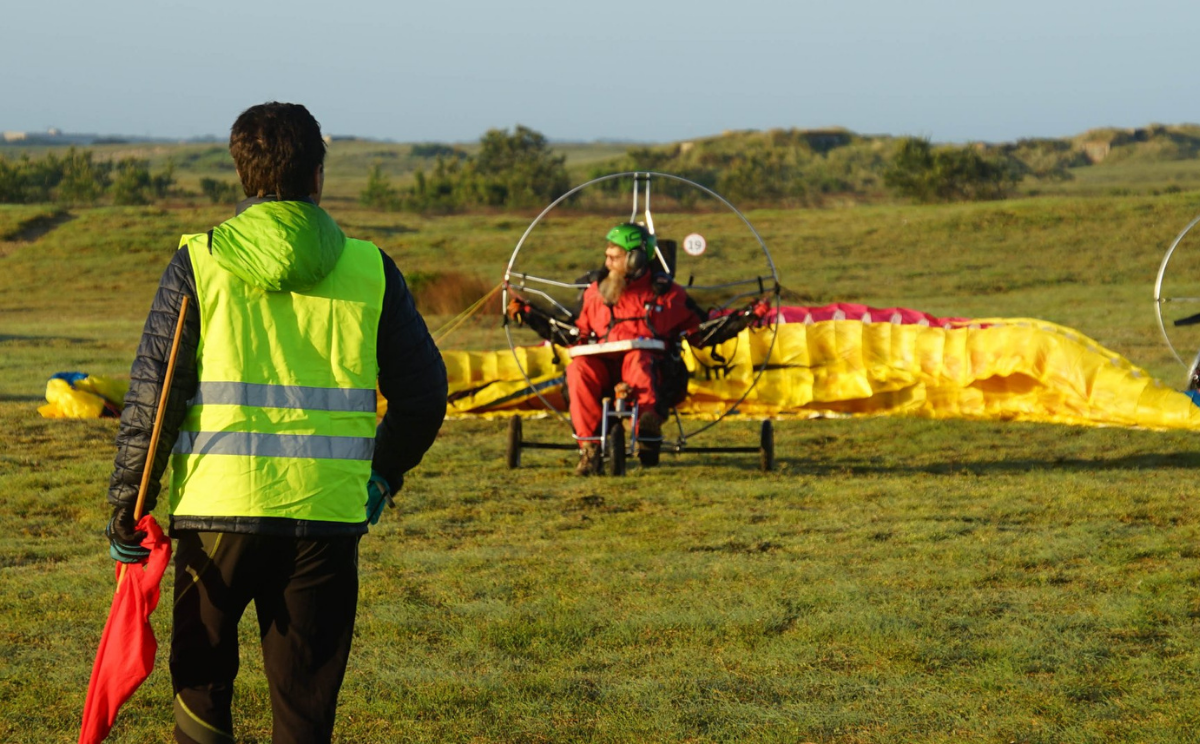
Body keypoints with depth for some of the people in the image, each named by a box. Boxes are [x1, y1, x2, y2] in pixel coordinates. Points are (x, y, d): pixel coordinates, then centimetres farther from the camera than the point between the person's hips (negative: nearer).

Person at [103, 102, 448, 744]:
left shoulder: (200, 263, -1)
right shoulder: (369, 269, 3)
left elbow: (152, 393, -3)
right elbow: (423, 391, 8)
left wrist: (126, 502, 5)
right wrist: (383, 474, 24)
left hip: (218, 508, -1)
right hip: (328, 518, 1)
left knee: (201, 693, 18)